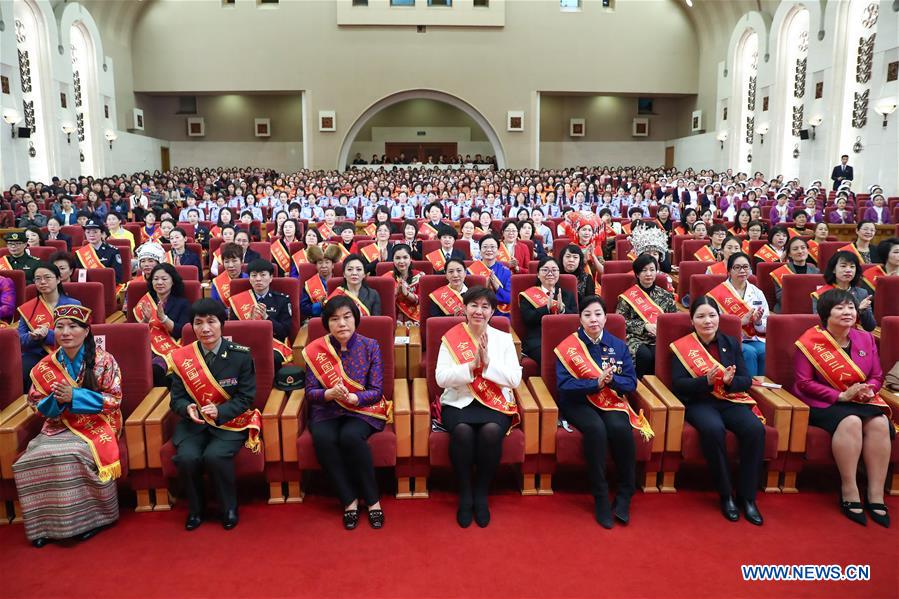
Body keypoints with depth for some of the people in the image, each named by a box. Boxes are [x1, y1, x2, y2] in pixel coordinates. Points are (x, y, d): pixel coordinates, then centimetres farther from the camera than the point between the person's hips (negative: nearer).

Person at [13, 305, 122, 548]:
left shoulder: (103, 360, -6)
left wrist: (74, 396, -19)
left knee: (76, 455, -32)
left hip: (95, 425, -4)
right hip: (58, 427, 4)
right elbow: (38, 405, 8)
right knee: (34, 460, -23)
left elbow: (113, 400, -9)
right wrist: (56, 400, -16)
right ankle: (46, 523, -6)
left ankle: (91, 517, -12)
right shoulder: (45, 366, 5)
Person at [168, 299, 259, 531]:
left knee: (215, 456, -30)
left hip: (230, 421, -2)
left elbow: (246, 397, -7)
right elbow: (177, 398, 3)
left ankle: (229, 509, -1)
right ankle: (195, 510, 4)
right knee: (186, 457, -26)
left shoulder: (241, 355, -7)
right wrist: (187, 408, -21)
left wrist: (219, 412, -24)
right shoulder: (182, 357, -1)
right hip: (194, 422, 3)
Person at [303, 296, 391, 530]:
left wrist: (354, 398, -26)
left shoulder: (370, 346, -3)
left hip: (363, 409, -1)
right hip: (327, 410, 2)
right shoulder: (315, 350, -1)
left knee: (350, 437, -33)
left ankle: (372, 499, -14)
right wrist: (330, 393, -24)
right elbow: (310, 392, -2)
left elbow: (377, 391, -6)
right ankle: (349, 500, -14)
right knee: (323, 439, -31)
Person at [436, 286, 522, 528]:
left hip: (495, 403, 1)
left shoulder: (503, 339, 8)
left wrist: (487, 363, -15)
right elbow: (441, 378, -7)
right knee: (462, 431, -33)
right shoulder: (451, 338, 4)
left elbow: (515, 379, -2)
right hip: (459, 402, -1)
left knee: (491, 430, -32)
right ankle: (465, 494, -10)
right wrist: (472, 365, -18)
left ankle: (481, 493, -9)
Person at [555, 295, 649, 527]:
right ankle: (600, 497, -20)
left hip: (611, 401, 2)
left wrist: (612, 380, -21)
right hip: (578, 402, -2)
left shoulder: (618, 345, 6)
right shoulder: (568, 346, -3)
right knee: (596, 428, -34)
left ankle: (625, 494, -11)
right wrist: (596, 383, -25)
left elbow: (631, 382, 0)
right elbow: (564, 384, -12)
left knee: (621, 428, -30)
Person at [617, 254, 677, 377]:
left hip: (659, 339, 2)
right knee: (644, 355, -33)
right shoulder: (628, 296, 2)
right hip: (635, 338, -2)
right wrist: (644, 326, -10)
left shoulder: (665, 295, 13)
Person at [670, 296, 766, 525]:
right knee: (713, 428, -36)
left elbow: (747, 380, 7)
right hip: (699, 402, -3)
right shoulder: (682, 347, 3)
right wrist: (706, 381, -20)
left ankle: (746, 495, -12)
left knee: (755, 429, -28)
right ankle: (725, 495, -17)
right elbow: (677, 384, -5)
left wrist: (730, 380, -16)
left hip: (730, 400, 3)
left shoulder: (731, 343, 14)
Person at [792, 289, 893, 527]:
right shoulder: (810, 342, -7)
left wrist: (869, 390, -10)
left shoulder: (866, 339, 9)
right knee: (850, 421, -34)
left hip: (860, 401, 5)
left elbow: (877, 376, 13)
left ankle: (876, 495, -19)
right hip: (822, 403, -5)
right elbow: (803, 382, -11)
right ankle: (849, 492, -26)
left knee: (880, 423, -26)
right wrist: (841, 396, -17)